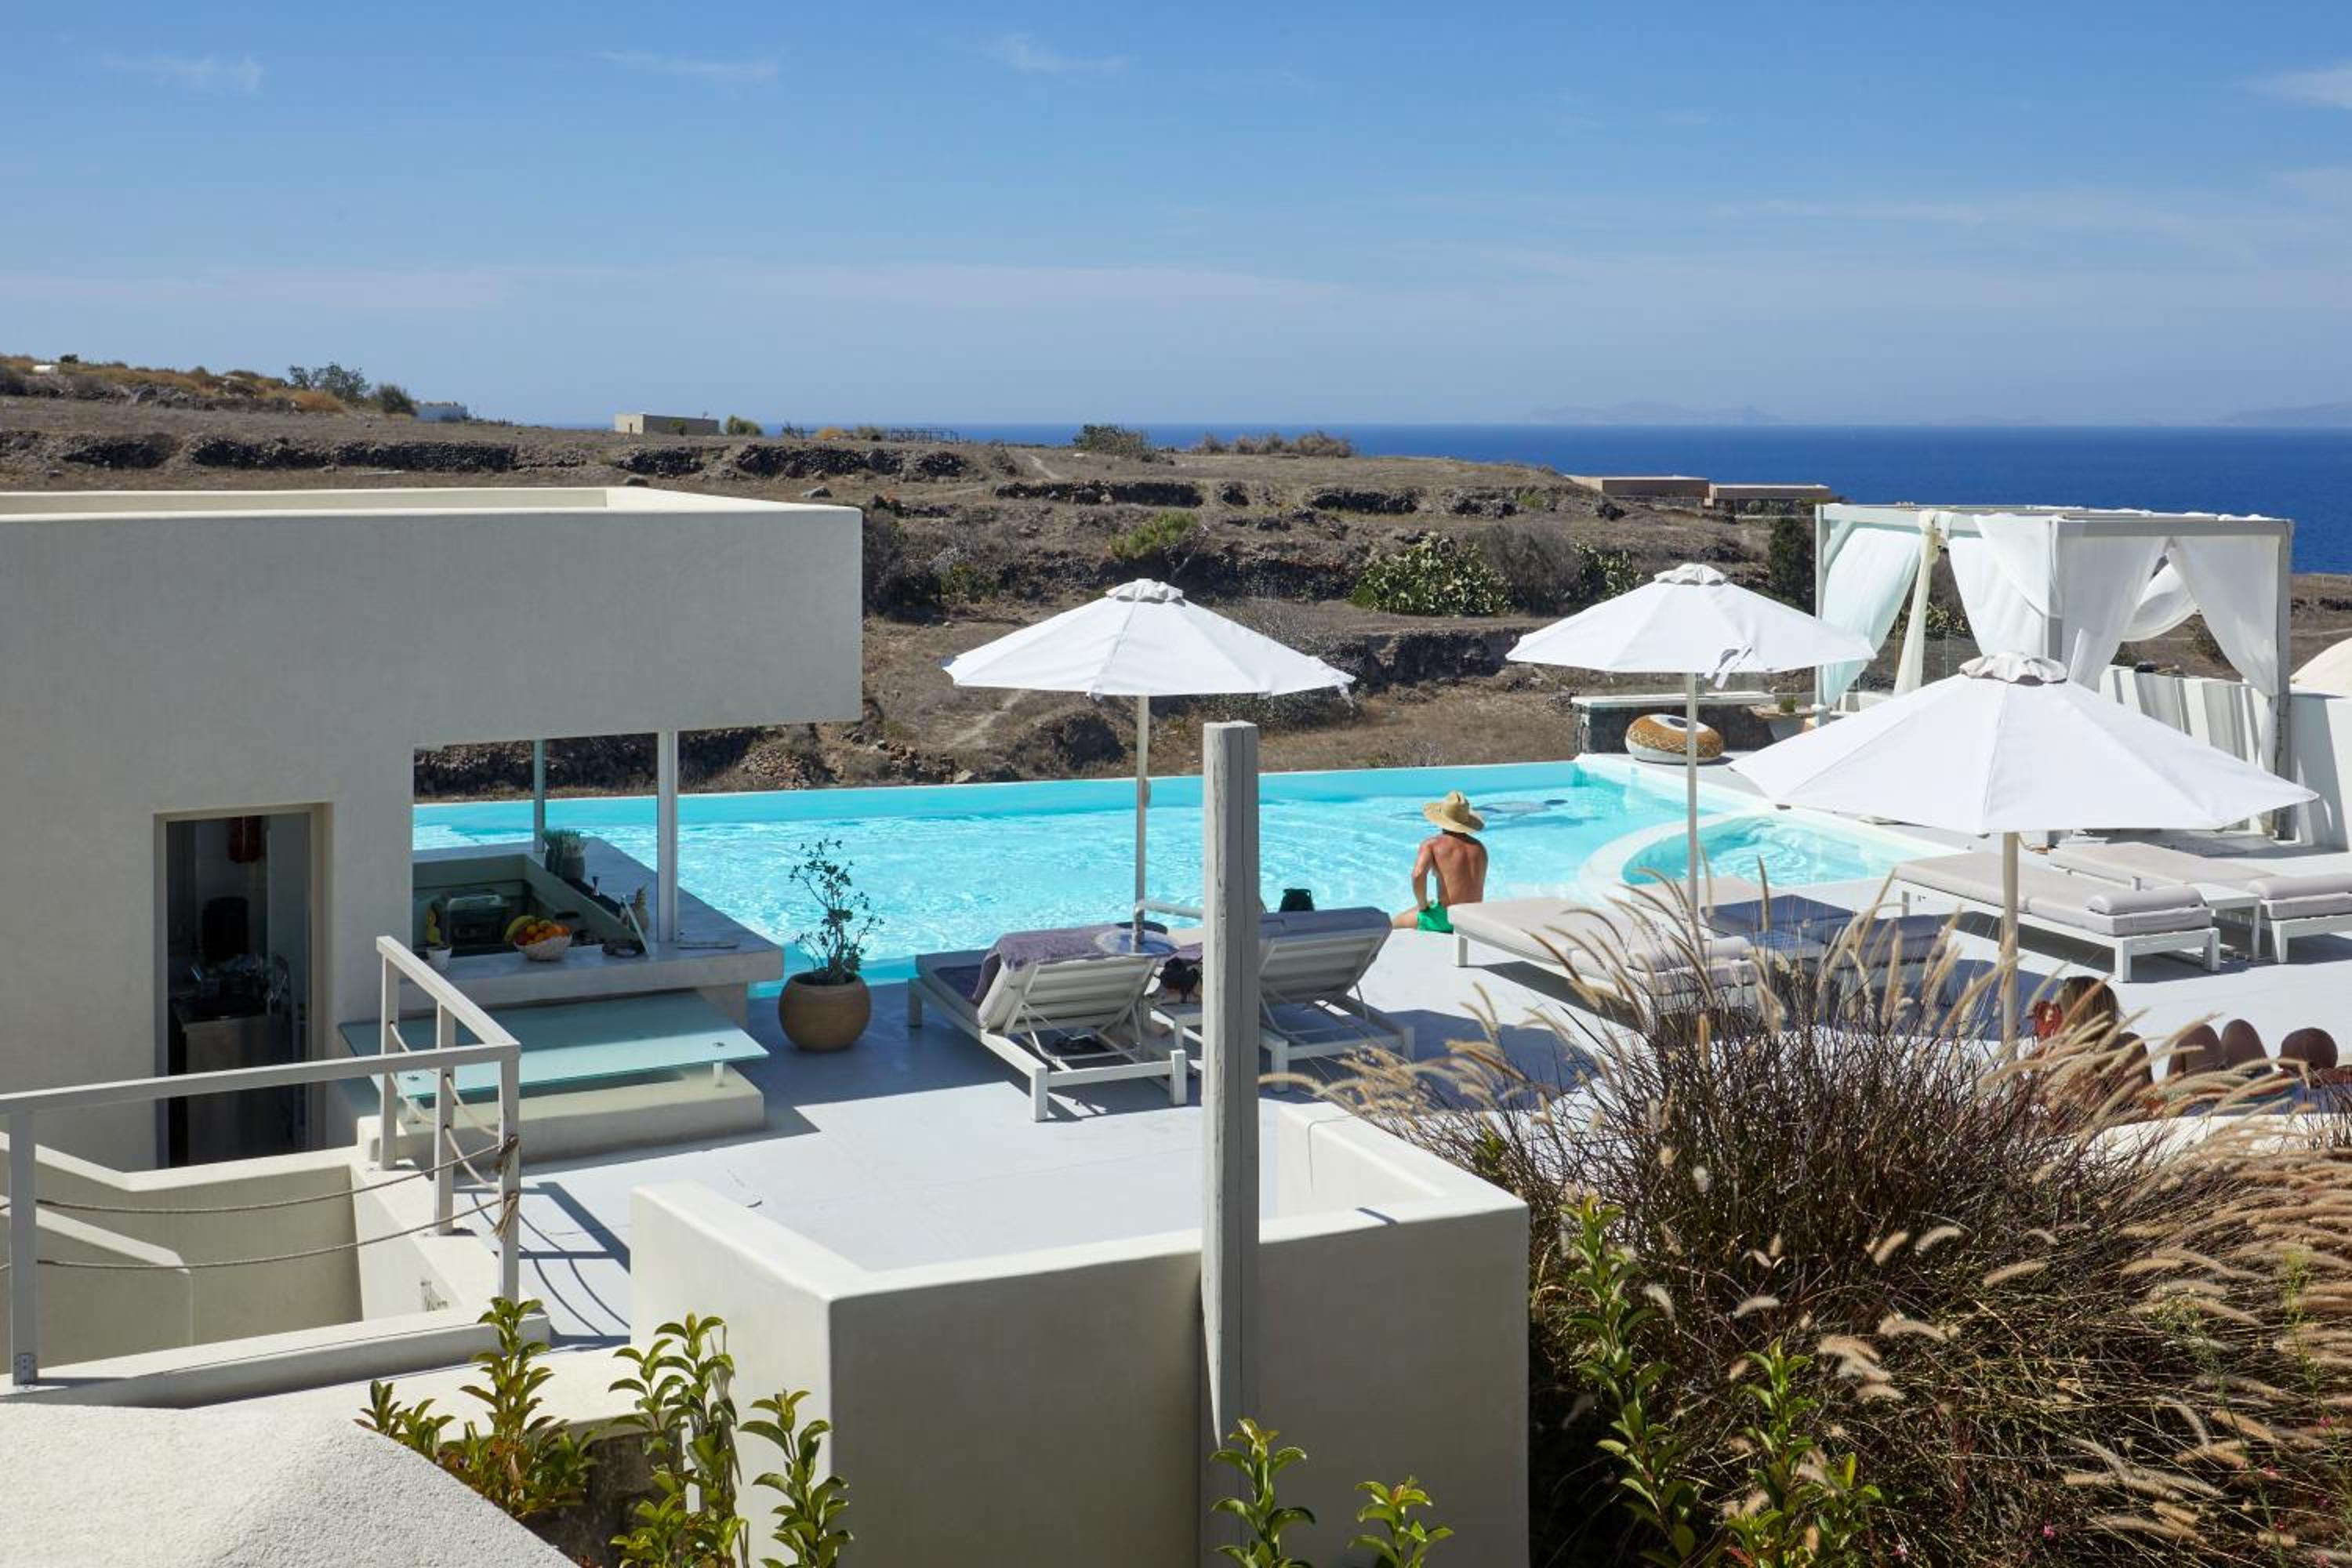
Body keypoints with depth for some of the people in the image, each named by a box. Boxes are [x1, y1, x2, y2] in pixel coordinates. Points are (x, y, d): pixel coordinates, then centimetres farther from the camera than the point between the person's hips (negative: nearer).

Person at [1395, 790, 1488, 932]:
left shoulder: (1432, 844, -7)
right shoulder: (1479, 847, 8)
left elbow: (1418, 875, -24)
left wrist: (1422, 904, -7)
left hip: (1446, 919, -6)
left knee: (1395, 924, 20)